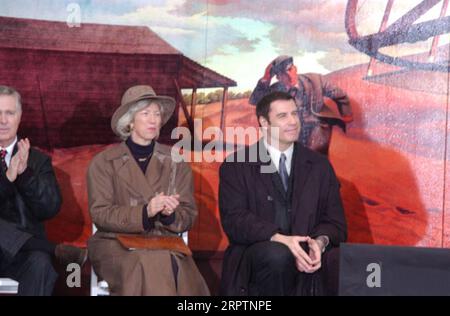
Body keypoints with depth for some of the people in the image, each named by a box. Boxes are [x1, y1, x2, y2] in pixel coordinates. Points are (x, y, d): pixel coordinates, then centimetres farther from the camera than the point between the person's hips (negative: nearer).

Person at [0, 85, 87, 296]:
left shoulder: (38, 160, 11)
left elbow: (50, 209, -2)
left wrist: (25, 173, -18)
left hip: (24, 253, 0)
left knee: (40, 262, -34)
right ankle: (54, 250, -21)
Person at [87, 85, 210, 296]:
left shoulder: (176, 162, 13)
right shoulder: (103, 162, 5)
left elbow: (189, 216, 10)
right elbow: (100, 214, -4)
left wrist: (170, 214, -14)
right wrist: (145, 212, -19)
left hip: (165, 245, 2)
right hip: (116, 244, -2)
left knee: (175, 269, -31)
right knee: (148, 266, -34)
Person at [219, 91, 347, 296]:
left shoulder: (319, 165, 14)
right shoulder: (236, 166, 4)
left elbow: (334, 221, 9)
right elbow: (234, 219, -8)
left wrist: (321, 242, -16)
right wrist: (279, 239, -24)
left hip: (306, 255, 2)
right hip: (256, 254, -2)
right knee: (277, 255, -36)